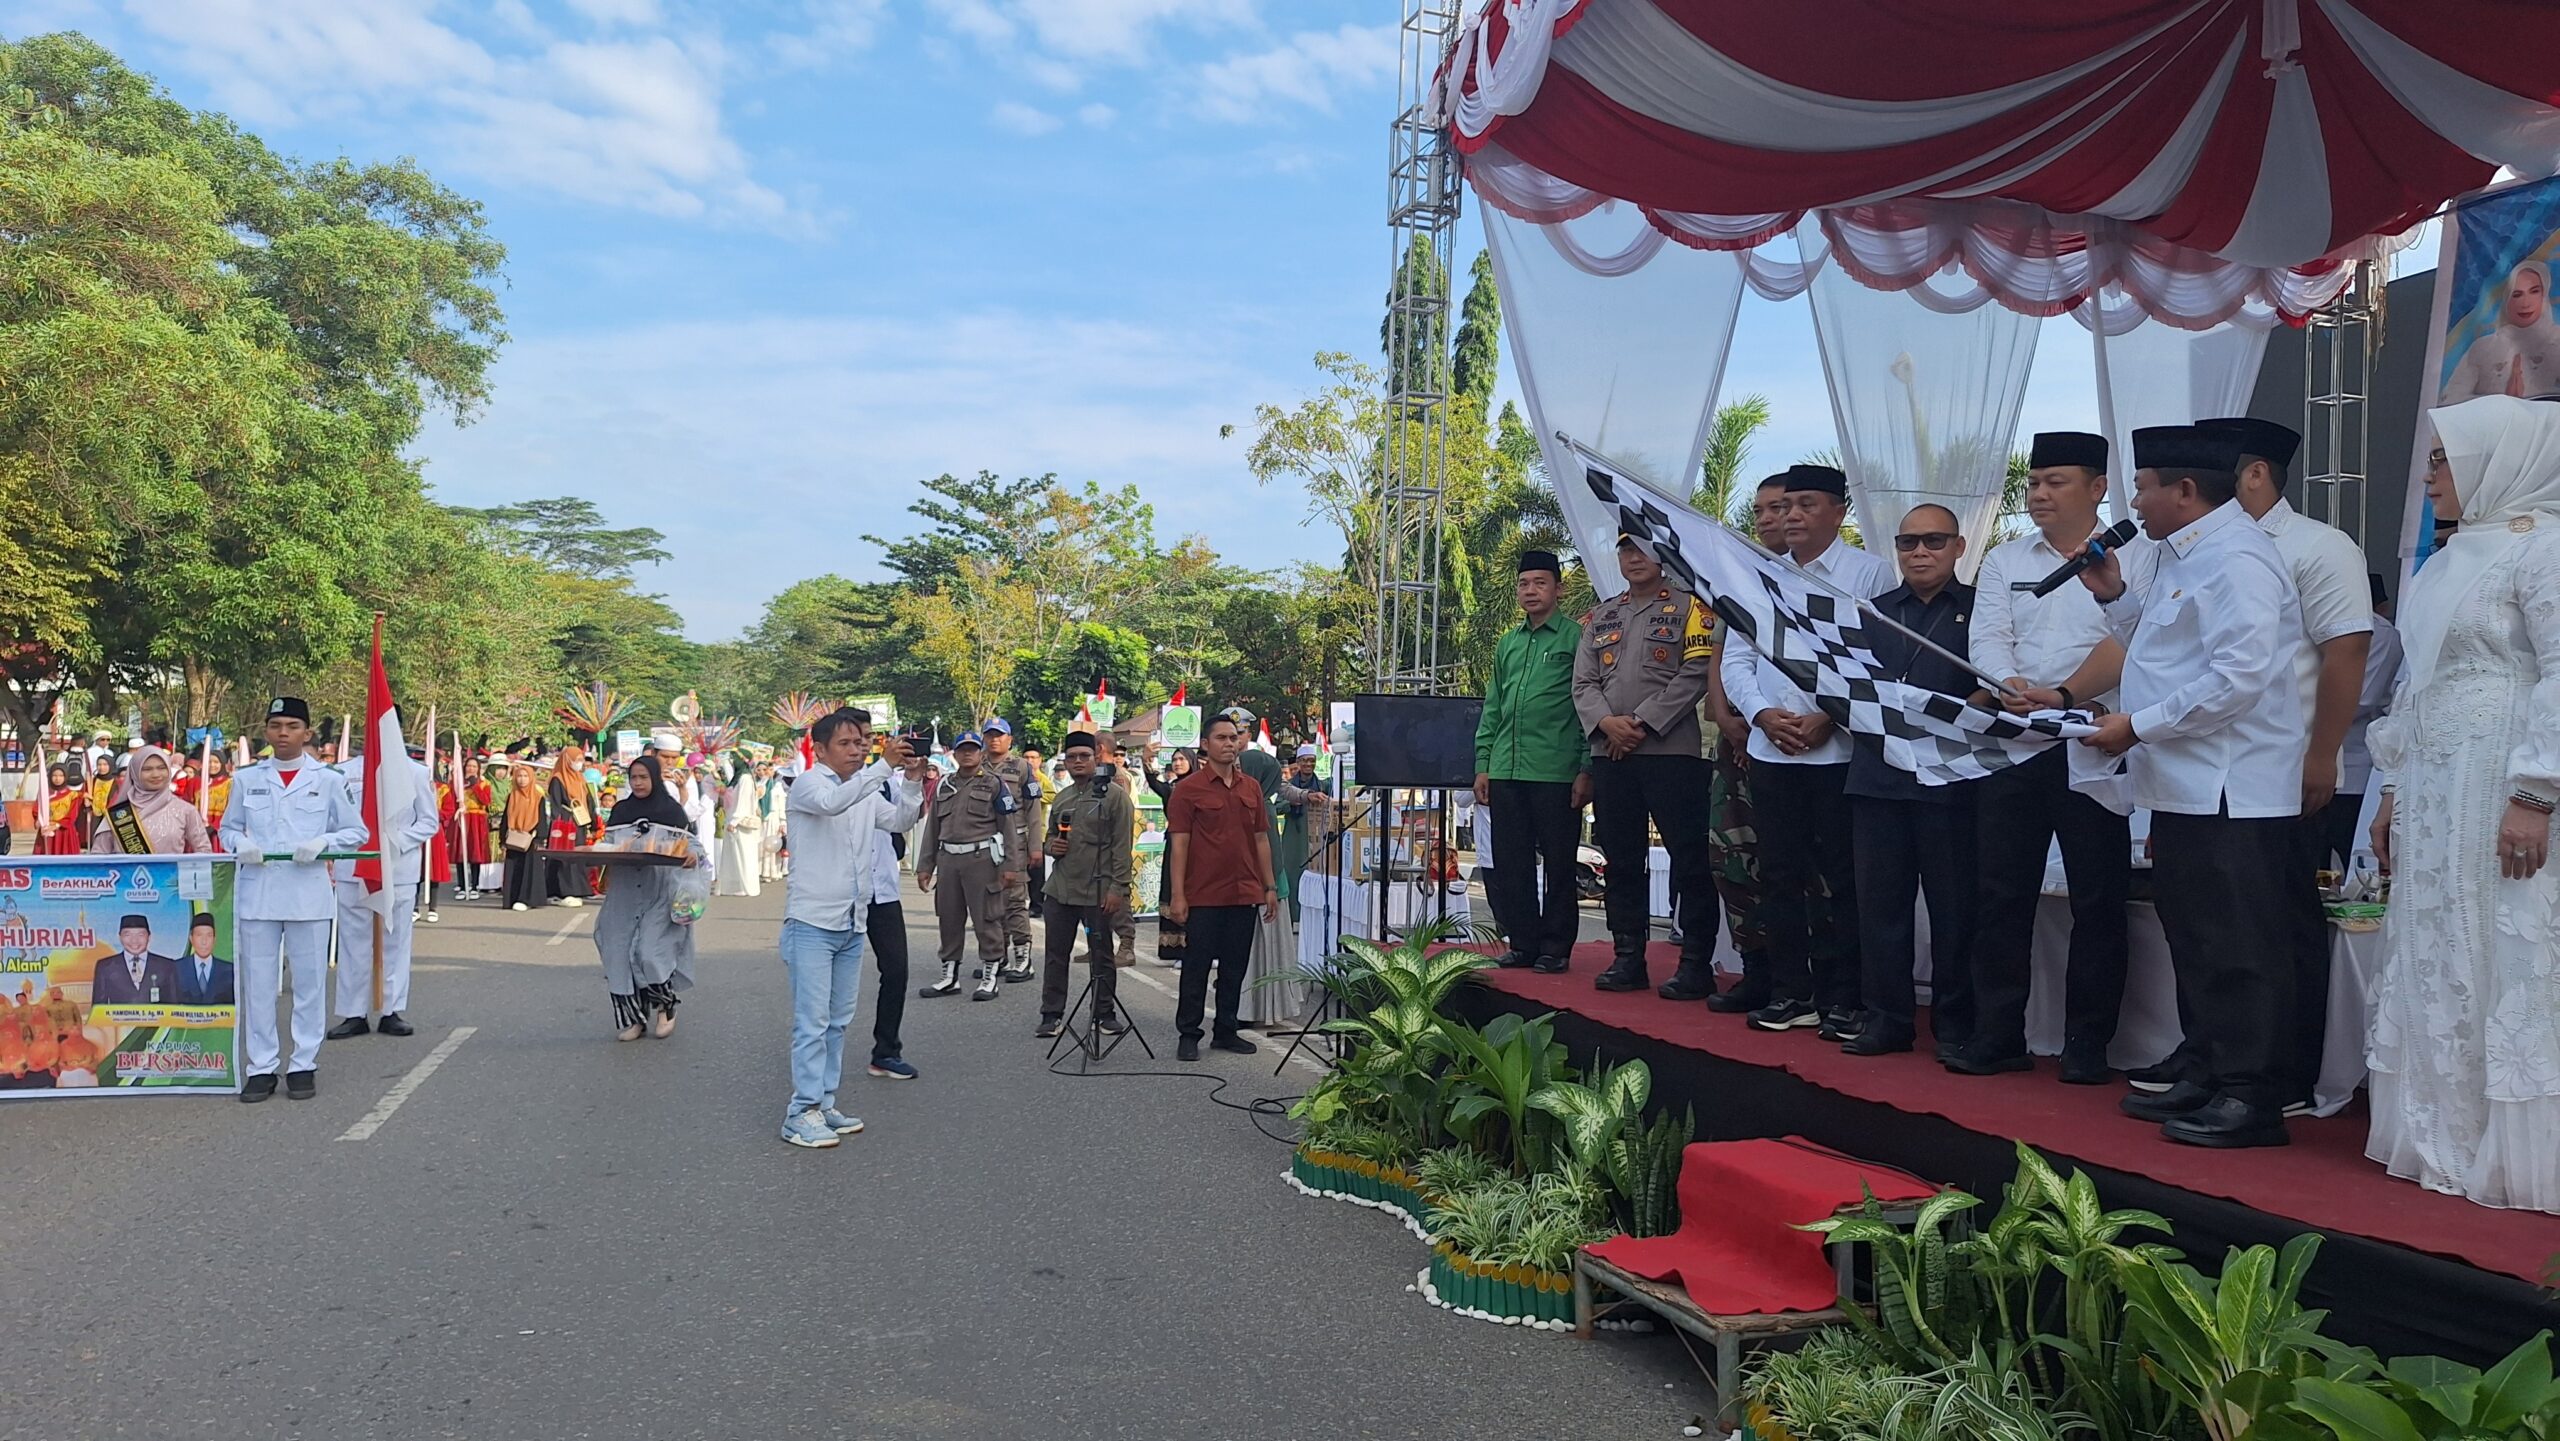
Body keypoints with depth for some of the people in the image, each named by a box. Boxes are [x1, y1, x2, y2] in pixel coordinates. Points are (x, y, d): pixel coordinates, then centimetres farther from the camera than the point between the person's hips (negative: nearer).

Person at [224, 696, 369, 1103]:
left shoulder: (328, 780, 4)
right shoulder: (246, 779, 9)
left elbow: (357, 831, 7)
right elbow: (228, 828, 15)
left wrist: (322, 842, -12)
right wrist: (240, 844, -7)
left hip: (309, 891, -1)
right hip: (257, 891, 1)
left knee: (309, 982, 3)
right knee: (258, 983, 2)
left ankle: (303, 1066, 13)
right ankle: (260, 1068, 10)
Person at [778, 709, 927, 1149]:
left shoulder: (868, 790, 14)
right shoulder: (808, 785, -8)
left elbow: (900, 820, 5)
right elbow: (833, 802, -30)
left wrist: (913, 779, -10)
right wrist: (885, 765, -35)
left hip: (852, 924, 7)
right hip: (812, 923, -7)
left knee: (838, 1022, 12)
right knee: (812, 1022, -7)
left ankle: (824, 1103, 20)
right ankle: (801, 1113, -3)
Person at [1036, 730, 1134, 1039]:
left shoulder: (1114, 794, -5)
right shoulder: (1061, 798, 14)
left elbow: (1122, 846, -10)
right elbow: (1049, 837, 27)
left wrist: (1118, 887, -15)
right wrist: (1050, 846, 2)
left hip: (1098, 892, -6)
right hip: (1060, 889, 6)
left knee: (1101, 955, 6)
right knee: (1055, 954, 7)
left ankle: (1105, 1014, 18)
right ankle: (1052, 1015, 15)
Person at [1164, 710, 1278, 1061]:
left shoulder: (1251, 787, 11)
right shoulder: (1189, 789, -5)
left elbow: (1261, 839, 15)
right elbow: (1179, 844, -8)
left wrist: (1270, 887, 12)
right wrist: (1177, 895, -13)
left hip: (1244, 894, 5)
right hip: (1203, 896, -5)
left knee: (1235, 967, 11)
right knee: (1196, 966, 3)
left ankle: (1227, 1032, 23)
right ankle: (1189, 1035, 13)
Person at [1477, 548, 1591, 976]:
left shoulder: (1576, 639, -1)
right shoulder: (1507, 644, 17)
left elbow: (1591, 706, -5)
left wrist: (1587, 769, -10)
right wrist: (1482, 765, 12)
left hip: (1556, 774, -6)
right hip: (1505, 773, 6)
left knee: (1559, 863, 2)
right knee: (1511, 864, 8)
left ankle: (1556, 946, 10)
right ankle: (1523, 942, 17)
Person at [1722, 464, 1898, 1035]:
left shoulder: (1870, 573, 0)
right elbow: (1736, 660, 11)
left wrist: (1827, 717, -16)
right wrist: (1763, 715, -5)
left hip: (1840, 748, -5)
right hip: (1770, 750, 5)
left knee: (1843, 879, 0)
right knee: (1780, 875, 8)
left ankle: (1840, 998, 7)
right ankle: (1789, 991, 17)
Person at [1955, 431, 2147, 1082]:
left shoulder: (2136, 559, 3)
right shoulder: (2004, 561, 14)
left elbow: (2127, 644, -10)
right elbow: (1988, 640, 1)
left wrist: (2063, 696, -22)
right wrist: (2013, 688, -19)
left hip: (2092, 749, -3)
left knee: (2098, 899, 2)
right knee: (2000, 893, 4)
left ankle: (2088, 1045, 11)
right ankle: (1996, 1035, 12)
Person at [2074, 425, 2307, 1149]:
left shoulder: (2237, 560, -15)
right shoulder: (2185, 556, 18)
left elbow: (2239, 678, -23)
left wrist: (2138, 726, -18)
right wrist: (2114, 596, 15)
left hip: (2230, 790, -11)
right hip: (2185, 785, 11)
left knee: (2237, 951, -4)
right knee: (2195, 941, 16)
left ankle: (2250, 1099, 2)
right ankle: (2208, 1077, 26)